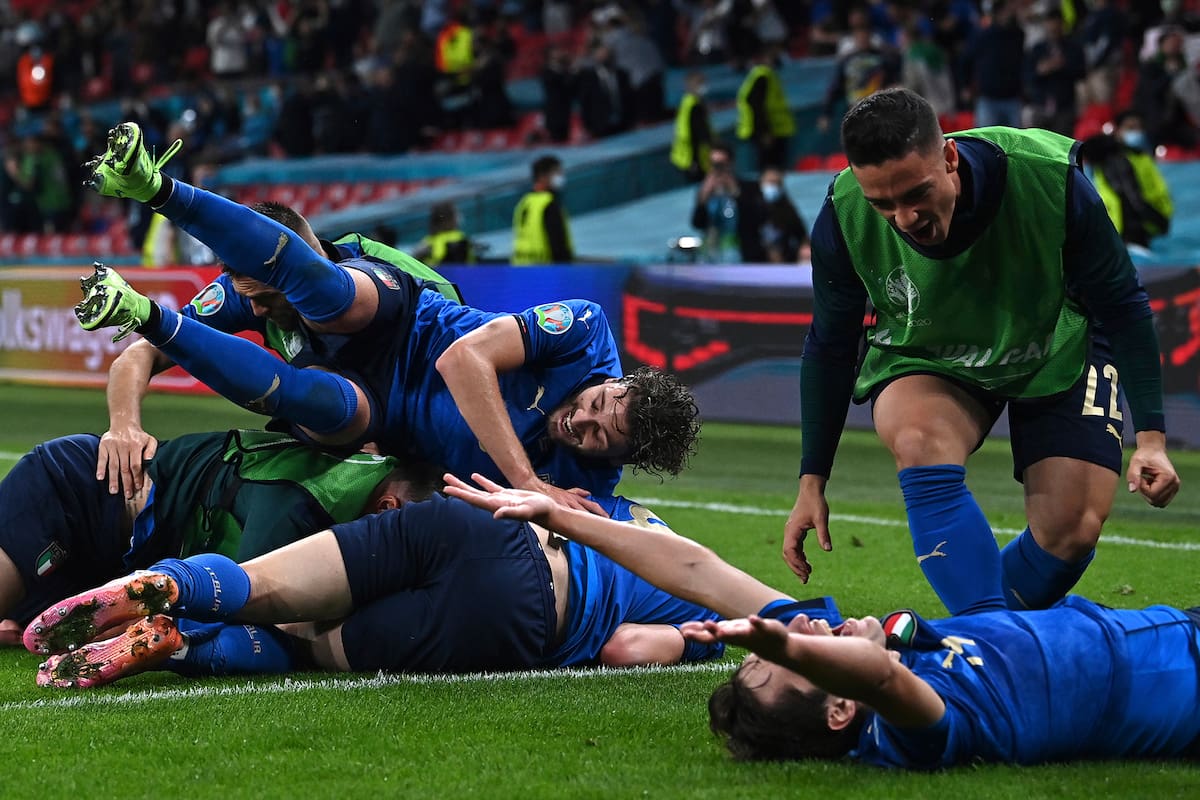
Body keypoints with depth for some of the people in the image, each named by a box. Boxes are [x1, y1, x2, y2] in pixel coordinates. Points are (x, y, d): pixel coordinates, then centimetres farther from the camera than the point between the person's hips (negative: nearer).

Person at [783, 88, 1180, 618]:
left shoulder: (1049, 177, -33)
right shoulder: (844, 217, -27)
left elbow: (1123, 307, -17)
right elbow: (829, 348, -8)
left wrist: (1150, 437, -20)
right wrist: (811, 482, -6)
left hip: (1059, 353, 0)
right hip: (922, 361, 0)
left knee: (1073, 530, -13)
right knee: (920, 441, -34)